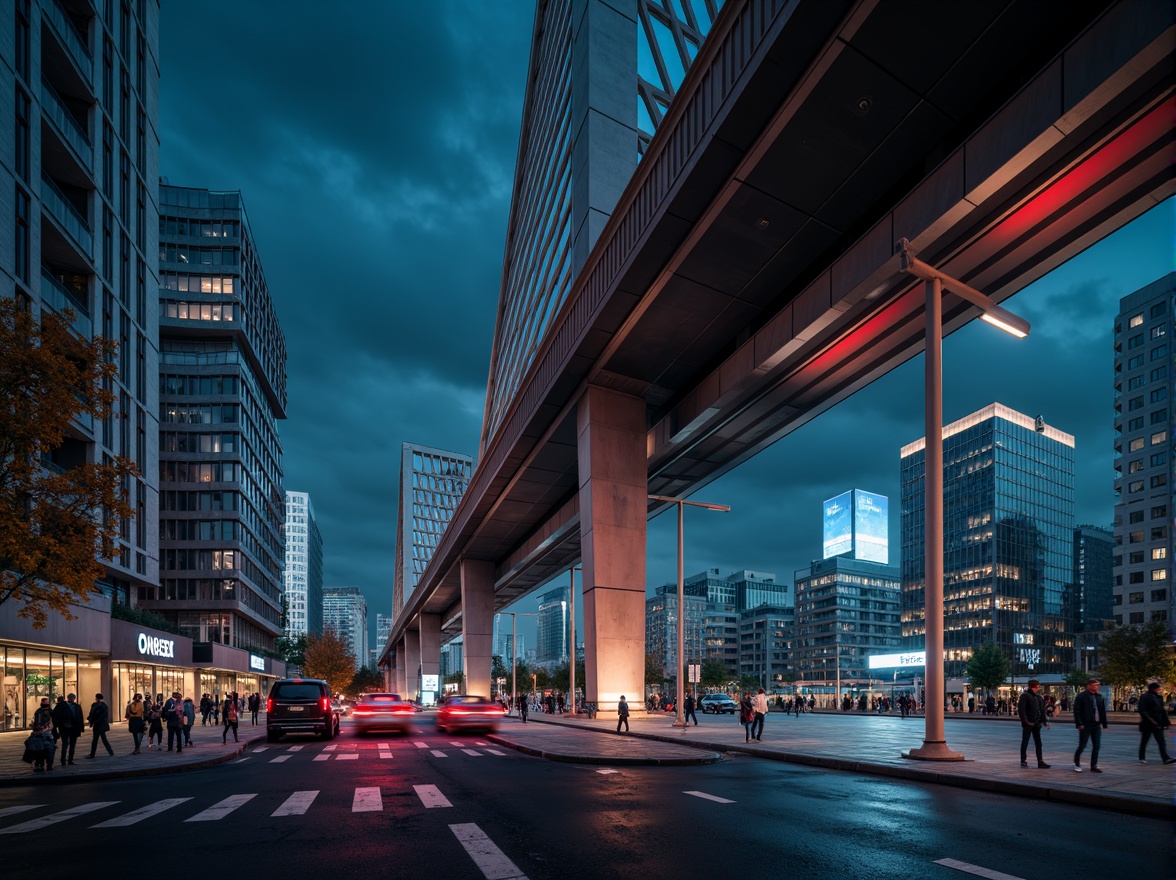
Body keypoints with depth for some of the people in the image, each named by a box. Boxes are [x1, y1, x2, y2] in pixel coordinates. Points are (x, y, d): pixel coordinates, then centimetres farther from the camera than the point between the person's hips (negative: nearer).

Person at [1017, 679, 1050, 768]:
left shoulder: (1038, 697, 13)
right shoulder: (1024, 696, -9)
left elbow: (1042, 710, 17)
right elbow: (1021, 710, -14)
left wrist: (1044, 722, 10)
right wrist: (1025, 721, -20)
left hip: (1036, 724, 7)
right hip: (1027, 724, -7)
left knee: (1038, 743, 7)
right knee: (1025, 742, 1)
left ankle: (1040, 762, 11)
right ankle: (1023, 761, 8)